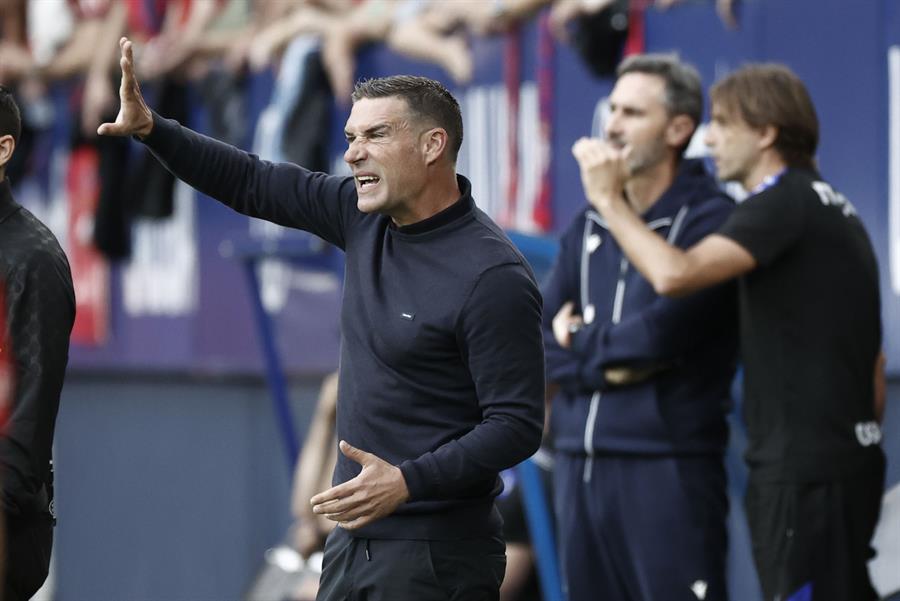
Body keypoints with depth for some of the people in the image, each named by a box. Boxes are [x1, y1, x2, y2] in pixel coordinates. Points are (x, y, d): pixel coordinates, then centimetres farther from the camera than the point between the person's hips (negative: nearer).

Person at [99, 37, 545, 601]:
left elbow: (517, 425, -19)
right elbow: (254, 184, 14)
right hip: (355, 534, 8)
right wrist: (151, 129, 4)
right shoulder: (366, 217, 5)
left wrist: (407, 481, -28)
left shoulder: (493, 275, -18)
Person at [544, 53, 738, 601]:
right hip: (581, 464, 7)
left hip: (668, 467, -7)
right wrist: (609, 364, -8)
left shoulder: (710, 220, -6)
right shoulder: (589, 226, 15)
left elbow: (665, 329, -17)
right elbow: (540, 342, 9)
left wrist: (585, 342, 0)